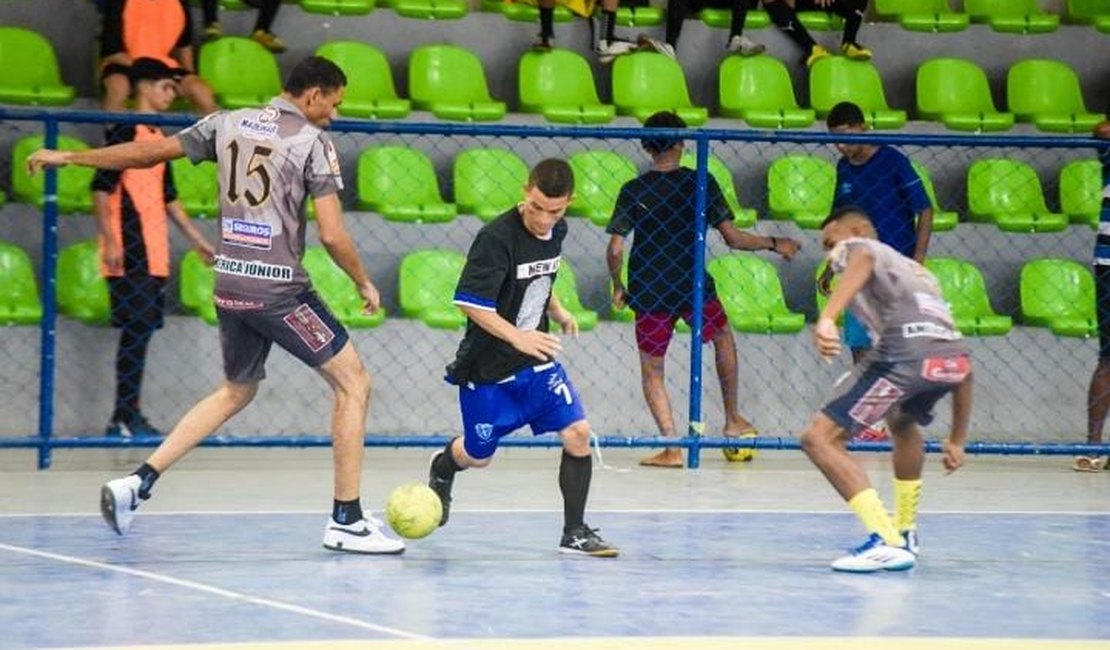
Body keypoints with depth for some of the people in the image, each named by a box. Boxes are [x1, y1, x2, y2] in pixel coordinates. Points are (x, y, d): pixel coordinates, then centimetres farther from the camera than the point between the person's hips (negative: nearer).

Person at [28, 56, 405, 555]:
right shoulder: (313, 142, -7)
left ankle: (138, 484, 17)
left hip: (230, 284, 7)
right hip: (279, 289, -7)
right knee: (353, 384, 4)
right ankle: (346, 521, 1)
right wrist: (364, 284, 5)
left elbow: (150, 152, 14)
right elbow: (331, 235, -12)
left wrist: (69, 157, 24)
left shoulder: (228, 124, 9)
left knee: (236, 391, 26)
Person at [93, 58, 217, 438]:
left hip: (153, 253, 8)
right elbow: (101, 188, -12)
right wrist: (111, 242, -19)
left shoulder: (158, 138, 19)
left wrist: (197, 240, 25)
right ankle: (124, 417, -9)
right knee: (136, 328, -11)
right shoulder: (125, 132, -7)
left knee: (142, 329, 6)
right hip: (129, 253, -8)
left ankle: (129, 416, 9)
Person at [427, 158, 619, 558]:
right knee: (477, 456, 11)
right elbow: (469, 302, -28)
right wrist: (517, 337, -36)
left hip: (537, 360, 5)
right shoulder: (497, 238, -24)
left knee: (577, 433, -11)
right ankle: (443, 467, 49)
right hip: (487, 368, -5)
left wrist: (558, 311, 5)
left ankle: (575, 532, -1)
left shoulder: (557, 231, 0)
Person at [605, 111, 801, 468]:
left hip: (648, 292, -1)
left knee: (651, 371, 11)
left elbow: (615, 248, -9)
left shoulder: (634, 190, -4)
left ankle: (671, 447, -2)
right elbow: (733, 238, -7)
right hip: (692, 287, 1)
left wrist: (618, 288, 8)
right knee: (722, 336, 30)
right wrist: (775, 244, 7)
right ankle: (732, 419, 33)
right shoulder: (700, 183, -5)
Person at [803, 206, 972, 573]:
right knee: (903, 422, 39)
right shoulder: (917, 272, 40)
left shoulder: (855, 247, 21)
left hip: (906, 351, -7)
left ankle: (886, 542, -16)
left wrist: (827, 317, -27)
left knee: (820, 438, -3)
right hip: (953, 357, 8)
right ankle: (905, 533, 44)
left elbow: (861, 264, -9)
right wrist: (957, 441, 44)